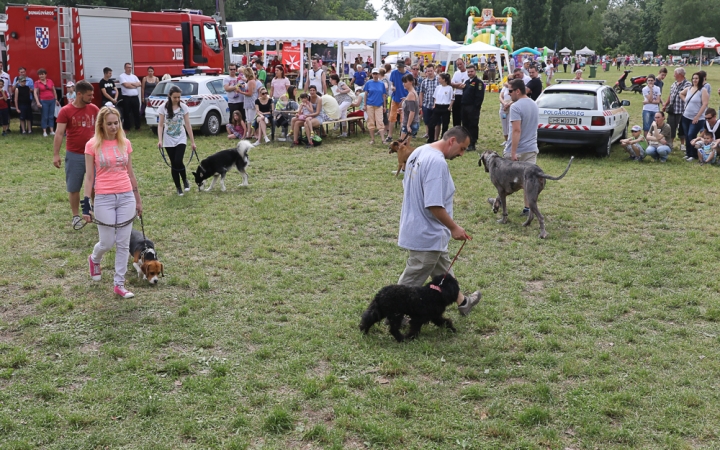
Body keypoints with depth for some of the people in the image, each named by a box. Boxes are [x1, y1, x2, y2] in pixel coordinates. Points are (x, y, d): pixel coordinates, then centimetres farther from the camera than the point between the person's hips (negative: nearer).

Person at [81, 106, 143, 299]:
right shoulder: (93, 145, -4)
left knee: (123, 244, 5)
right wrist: (86, 204, -7)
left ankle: (119, 284, 15)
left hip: (126, 197, 3)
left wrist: (137, 199, 15)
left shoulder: (125, 143, 5)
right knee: (107, 243, 4)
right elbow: (89, 176, -3)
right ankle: (94, 259, 40)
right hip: (104, 199, -3)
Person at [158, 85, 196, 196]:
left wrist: (193, 142, -2)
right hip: (169, 140, 1)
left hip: (181, 139, 0)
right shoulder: (163, 107, -7)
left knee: (178, 162, -17)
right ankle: (178, 187, 17)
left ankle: (185, 180, 9)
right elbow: (160, 125, -5)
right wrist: (160, 140, -17)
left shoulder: (183, 107, -5)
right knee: (173, 164, 4)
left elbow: (188, 125, -2)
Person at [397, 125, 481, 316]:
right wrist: (454, 228, -18)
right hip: (427, 234, -11)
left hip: (416, 226, 11)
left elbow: (408, 186, 15)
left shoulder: (419, 152, 5)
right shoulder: (437, 162, -26)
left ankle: (461, 302, 43)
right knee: (412, 280, 5)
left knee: (443, 269, 26)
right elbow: (434, 205, -30)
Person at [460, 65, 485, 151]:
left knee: (473, 126, -5)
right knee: (465, 125, 11)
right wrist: (463, 105, 12)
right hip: (465, 107, 8)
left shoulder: (478, 82, -8)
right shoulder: (467, 82, 18)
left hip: (473, 108, -8)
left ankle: (472, 144, -2)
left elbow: (480, 96, -15)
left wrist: (476, 106, -19)